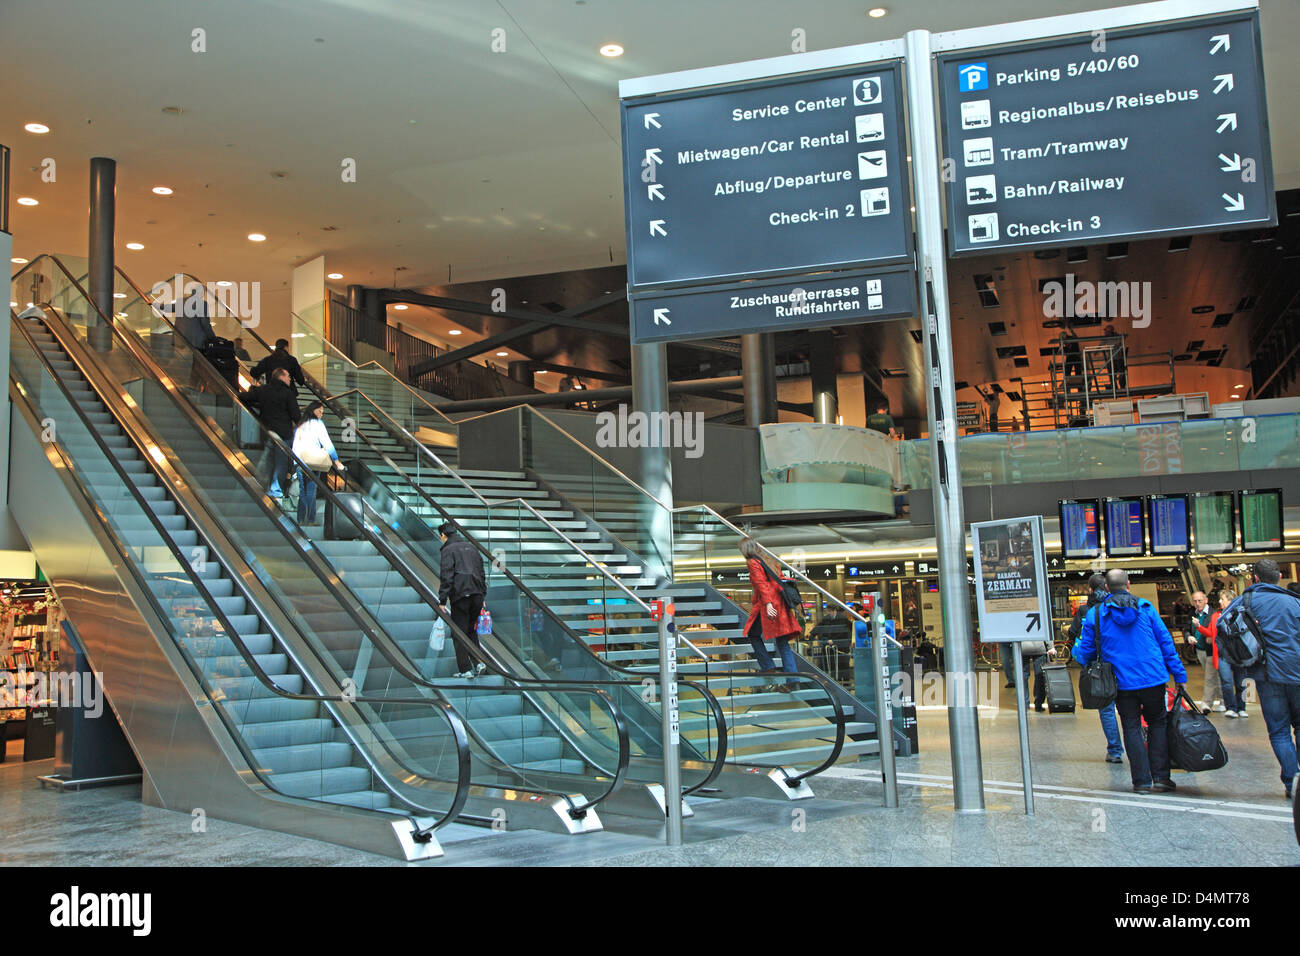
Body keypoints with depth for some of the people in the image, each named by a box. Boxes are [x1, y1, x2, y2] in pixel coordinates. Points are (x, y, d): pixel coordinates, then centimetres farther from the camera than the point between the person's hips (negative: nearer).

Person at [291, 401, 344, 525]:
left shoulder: (299, 425, 15)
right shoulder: (317, 424, 0)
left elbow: (294, 446, 15)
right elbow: (327, 443, -4)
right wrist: (336, 460, -1)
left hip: (299, 462, 4)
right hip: (313, 461, -4)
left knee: (302, 491, 8)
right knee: (311, 490, -2)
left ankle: (301, 520, 6)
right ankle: (311, 520, -5)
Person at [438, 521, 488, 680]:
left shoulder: (448, 550, -4)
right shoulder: (471, 547, 17)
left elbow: (446, 577, -13)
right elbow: (481, 573, 18)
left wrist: (442, 601, -11)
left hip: (460, 596, -6)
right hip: (477, 595, 6)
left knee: (460, 633, 2)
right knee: (471, 630, 18)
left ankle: (466, 670, 2)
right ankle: (479, 662, 5)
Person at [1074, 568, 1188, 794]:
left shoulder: (1095, 614, -2)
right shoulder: (1145, 608, 1)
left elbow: (1085, 651, 4)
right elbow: (1166, 642, 2)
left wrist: (1075, 648, 27)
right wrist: (1179, 675, 7)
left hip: (1122, 682, -1)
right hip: (1153, 679, 1)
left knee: (1132, 729, 7)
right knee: (1158, 724, 14)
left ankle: (1142, 781, 5)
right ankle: (1160, 778, 9)